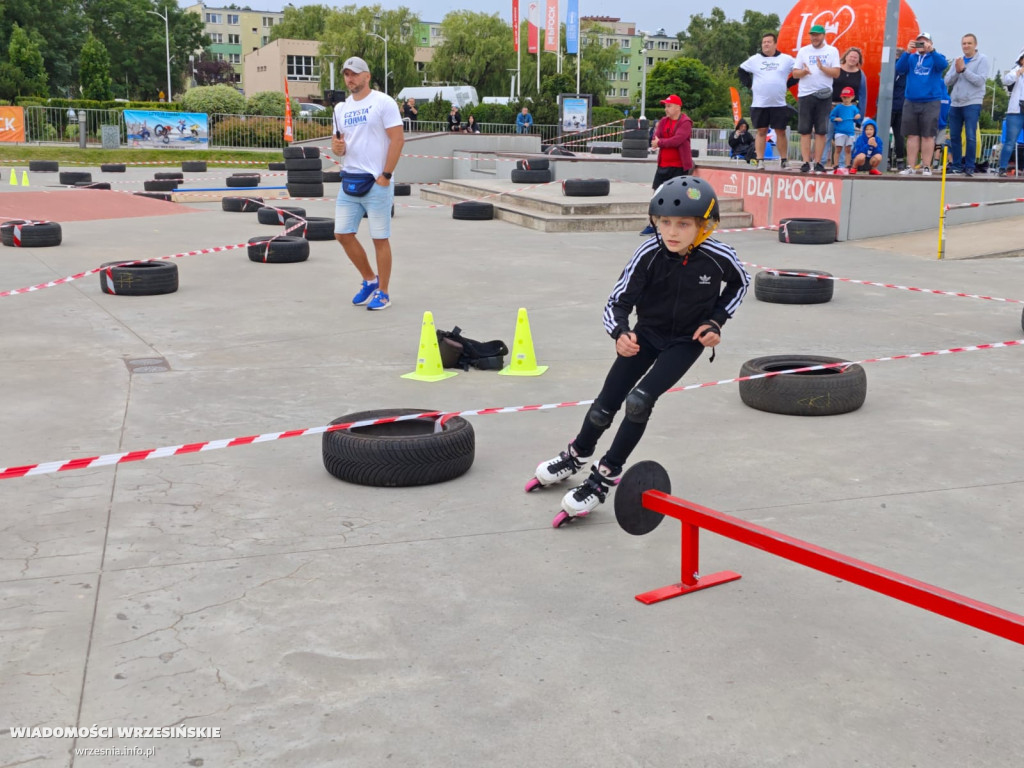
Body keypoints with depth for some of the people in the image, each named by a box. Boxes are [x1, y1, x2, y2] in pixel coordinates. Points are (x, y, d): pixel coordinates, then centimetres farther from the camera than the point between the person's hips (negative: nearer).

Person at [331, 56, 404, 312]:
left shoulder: (383, 103, -6)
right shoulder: (341, 108, 13)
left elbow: (397, 139, -11)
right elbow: (339, 148, 17)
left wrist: (385, 176, -16)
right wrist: (337, 147, -8)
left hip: (377, 183, -7)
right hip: (349, 180, 7)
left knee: (380, 238, 0)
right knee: (343, 234, 6)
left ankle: (383, 291, 11)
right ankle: (370, 280, 22)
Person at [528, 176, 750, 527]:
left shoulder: (719, 257, -24)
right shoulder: (648, 254, -25)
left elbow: (739, 282, 0)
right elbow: (617, 303, -19)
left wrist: (716, 320, -9)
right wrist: (620, 333, -39)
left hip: (687, 340, -1)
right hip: (646, 333, 2)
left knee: (639, 401, -21)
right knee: (605, 406, 5)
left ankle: (605, 476, -1)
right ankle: (576, 456, 37)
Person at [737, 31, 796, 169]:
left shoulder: (786, 59, 3)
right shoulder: (755, 59, 6)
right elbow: (742, 71, 16)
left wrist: (788, 84, 0)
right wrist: (749, 84, 5)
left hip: (779, 104, 0)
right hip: (759, 104, 1)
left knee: (781, 132, 3)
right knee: (761, 132, 3)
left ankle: (784, 161, 9)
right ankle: (760, 161, 4)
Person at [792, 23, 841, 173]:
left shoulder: (832, 51, 7)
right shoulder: (803, 51, 11)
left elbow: (836, 73, 0)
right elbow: (795, 73, 6)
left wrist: (822, 67, -16)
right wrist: (804, 71, -15)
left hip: (824, 95, -1)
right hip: (805, 94, 1)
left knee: (821, 131, 0)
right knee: (805, 131, -2)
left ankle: (818, 163, 4)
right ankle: (806, 162, 0)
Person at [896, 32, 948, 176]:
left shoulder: (935, 57, 6)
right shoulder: (911, 58, 12)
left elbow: (943, 65, -15)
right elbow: (899, 68, -6)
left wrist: (931, 50, -29)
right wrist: (907, 52, -20)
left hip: (931, 102, -2)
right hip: (911, 103, 2)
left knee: (928, 135, -2)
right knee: (912, 135, 3)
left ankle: (926, 167, 2)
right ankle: (910, 167, 6)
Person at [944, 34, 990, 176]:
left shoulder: (982, 59, -1)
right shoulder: (957, 60, 13)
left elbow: (980, 81, -13)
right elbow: (947, 82, 6)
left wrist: (964, 69, -13)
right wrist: (957, 71, -11)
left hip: (972, 103, -5)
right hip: (955, 104, 5)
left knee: (971, 137, -11)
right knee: (954, 136, 6)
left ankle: (970, 166, -6)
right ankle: (957, 165, 14)